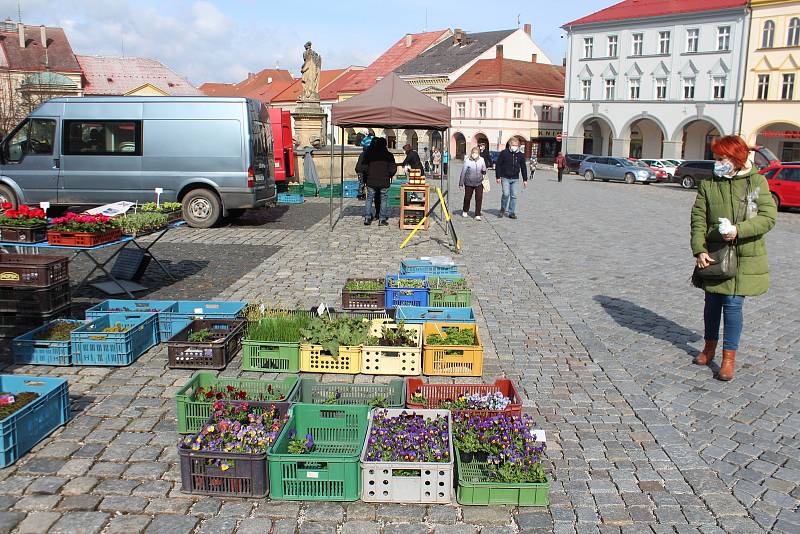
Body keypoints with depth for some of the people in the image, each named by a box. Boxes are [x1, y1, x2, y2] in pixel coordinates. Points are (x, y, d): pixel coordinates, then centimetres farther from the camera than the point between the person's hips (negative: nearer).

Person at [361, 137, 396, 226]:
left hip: (371, 181, 1)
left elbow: (364, 168, 1)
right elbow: (393, 169, -3)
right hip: (384, 181, -1)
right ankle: (382, 219, 4)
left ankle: (367, 218, 5)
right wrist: (389, 176, 14)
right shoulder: (388, 155, -1)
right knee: (383, 199, 6)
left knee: (369, 199, 10)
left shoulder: (368, 155, 1)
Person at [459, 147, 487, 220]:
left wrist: (484, 171, -8)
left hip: (479, 183, 1)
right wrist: (461, 183, -2)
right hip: (469, 183, -1)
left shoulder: (482, 160, -2)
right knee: (467, 198, 13)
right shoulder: (467, 161, -11)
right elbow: (463, 172, -5)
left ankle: (477, 215, 2)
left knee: (479, 199, -5)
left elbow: (484, 170, 14)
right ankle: (465, 211, 39)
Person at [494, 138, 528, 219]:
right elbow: (498, 165, -1)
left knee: (514, 196, 2)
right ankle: (503, 209, 9)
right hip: (505, 178, -3)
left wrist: (525, 179, 9)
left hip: (515, 179, 3)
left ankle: (512, 213, 11)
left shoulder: (520, 155, 5)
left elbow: (523, 168, 12)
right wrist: (498, 177, -5)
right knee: (506, 194, -14)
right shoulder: (504, 153, -4)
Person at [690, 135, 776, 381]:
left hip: (744, 258, -2)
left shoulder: (757, 182, -3)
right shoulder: (708, 184, 2)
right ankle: (710, 346, 31)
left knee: (733, 304, -4)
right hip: (714, 255, 3)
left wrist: (739, 230, -22)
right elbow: (698, 219, 0)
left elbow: (768, 217, -7)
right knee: (712, 302, 12)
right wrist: (699, 250, -10)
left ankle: (729, 357, 6)